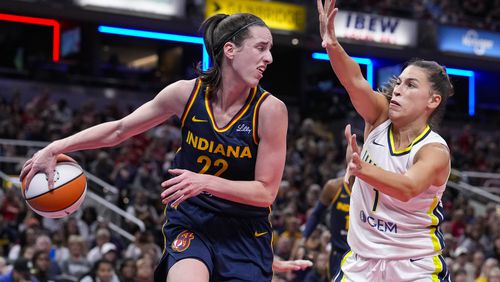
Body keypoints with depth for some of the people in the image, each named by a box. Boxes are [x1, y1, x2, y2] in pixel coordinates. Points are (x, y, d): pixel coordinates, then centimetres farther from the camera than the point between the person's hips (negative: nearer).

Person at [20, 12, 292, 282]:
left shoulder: (270, 109, -13)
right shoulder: (186, 93, -8)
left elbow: (266, 191, -11)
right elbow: (119, 130, 5)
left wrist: (206, 182, -24)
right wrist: (54, 149, 1)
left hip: (245, 231, 0)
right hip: (189, 221, 0)